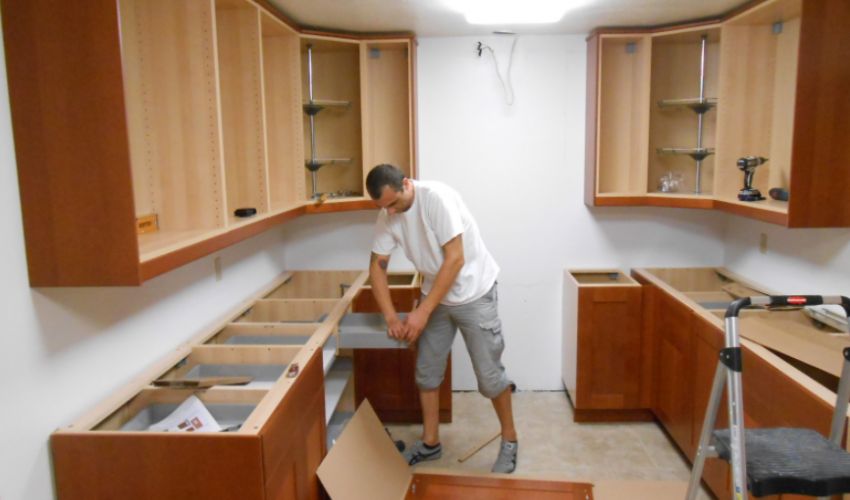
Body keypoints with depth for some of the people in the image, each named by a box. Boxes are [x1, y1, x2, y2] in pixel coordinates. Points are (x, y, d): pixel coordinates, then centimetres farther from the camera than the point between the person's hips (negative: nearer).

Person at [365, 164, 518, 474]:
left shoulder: (437, 197, -27)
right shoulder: (386, 217, -7)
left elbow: (455, 259, -27)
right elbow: (377, 266, 0)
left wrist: (422, 311, -26)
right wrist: (391, 317, -11)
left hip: (473, 293, -6)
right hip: (435, 295, 6)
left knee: (488, 374, 1)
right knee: (426, 372, 10)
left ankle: (509, 440, 22)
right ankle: (430, 443, 28)